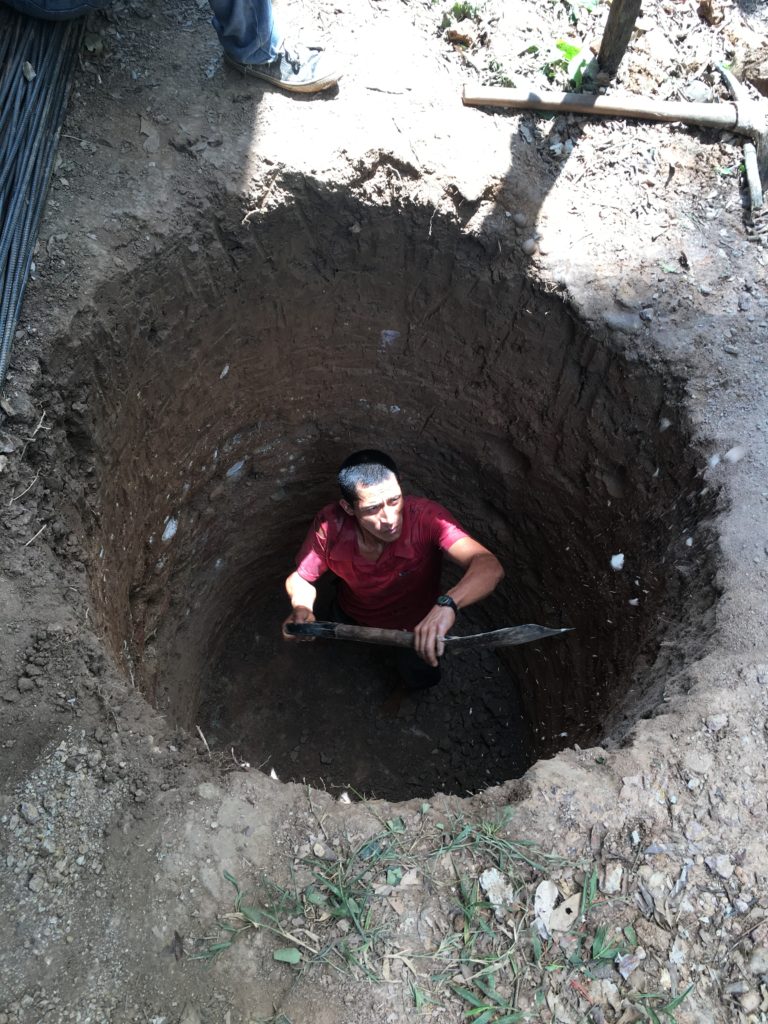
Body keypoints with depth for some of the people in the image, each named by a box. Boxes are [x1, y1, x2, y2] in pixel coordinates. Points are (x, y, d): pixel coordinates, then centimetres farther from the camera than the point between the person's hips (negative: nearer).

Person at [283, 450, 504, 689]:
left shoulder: (426, 517, -45)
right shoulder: (330, 524, -37)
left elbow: (489, 567, -56)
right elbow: (300, 578, -20)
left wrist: (447, 604, -75)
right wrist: (301, 609, -43)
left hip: (416, 622, -2)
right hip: (352, 615, 2)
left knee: (421, 678, 21)